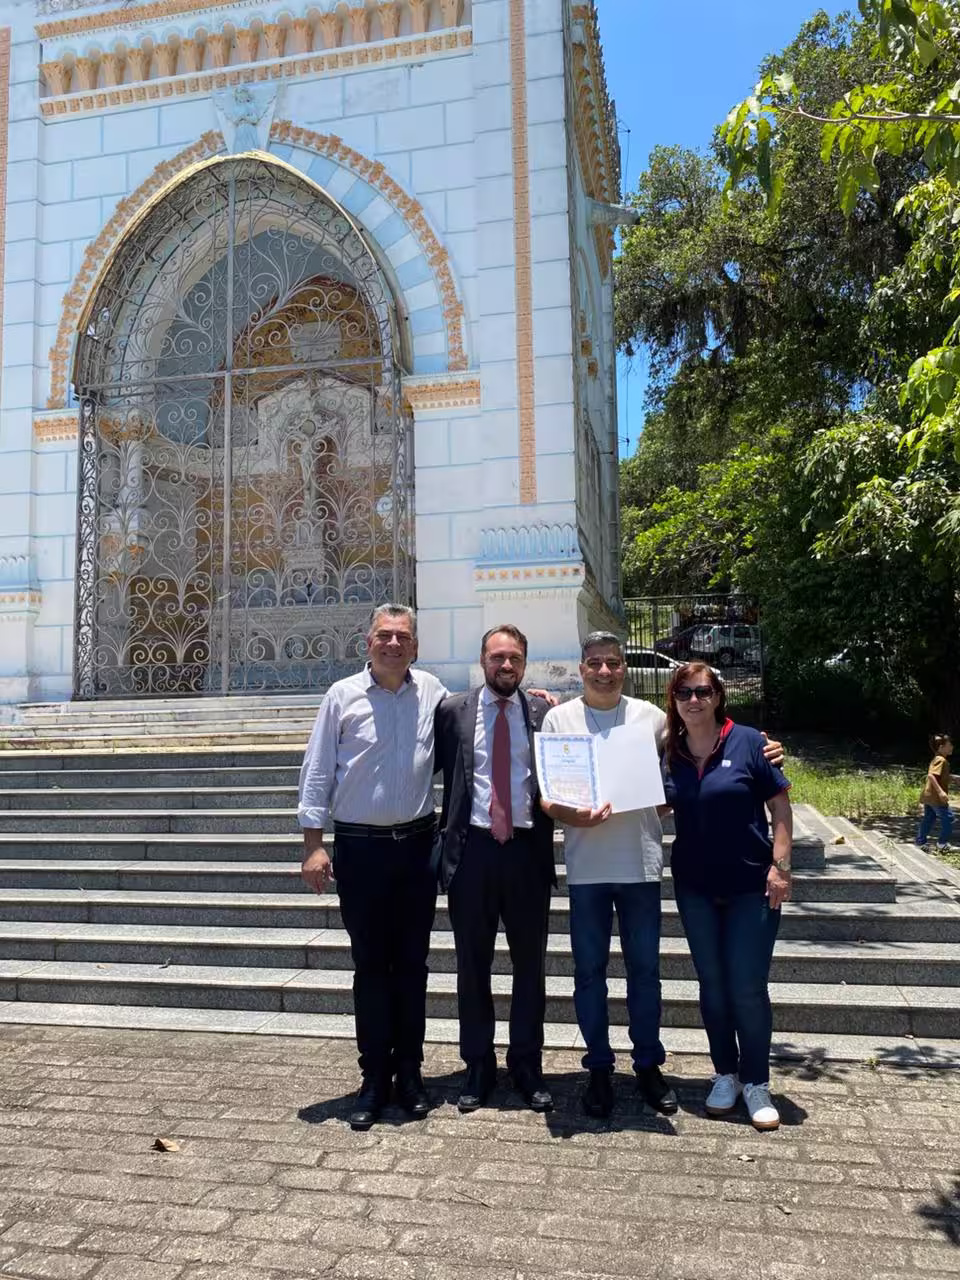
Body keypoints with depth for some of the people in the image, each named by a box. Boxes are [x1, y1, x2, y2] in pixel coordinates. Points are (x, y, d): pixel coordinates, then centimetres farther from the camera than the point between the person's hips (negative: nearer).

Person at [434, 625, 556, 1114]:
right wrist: (437, 832, 1)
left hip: (527, 851, 0)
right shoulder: (452, 711, 4)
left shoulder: (544, 713, 4)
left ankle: (527, 1068, 25)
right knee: (472, 966, 10)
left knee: (530, 965, 10)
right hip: (472, 849, 0)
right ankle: (478, 1068, 25)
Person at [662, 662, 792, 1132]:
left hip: (751, 886, -3)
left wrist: (779, 866, -12)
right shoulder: (669, 753, 1)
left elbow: (780, 807, -6)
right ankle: (725, 1074, 28)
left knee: (748, 988, 0)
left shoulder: (747, 742, -9)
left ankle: (756, 1083, 19)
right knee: (712, 984, 12)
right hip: (695, 887, 3)